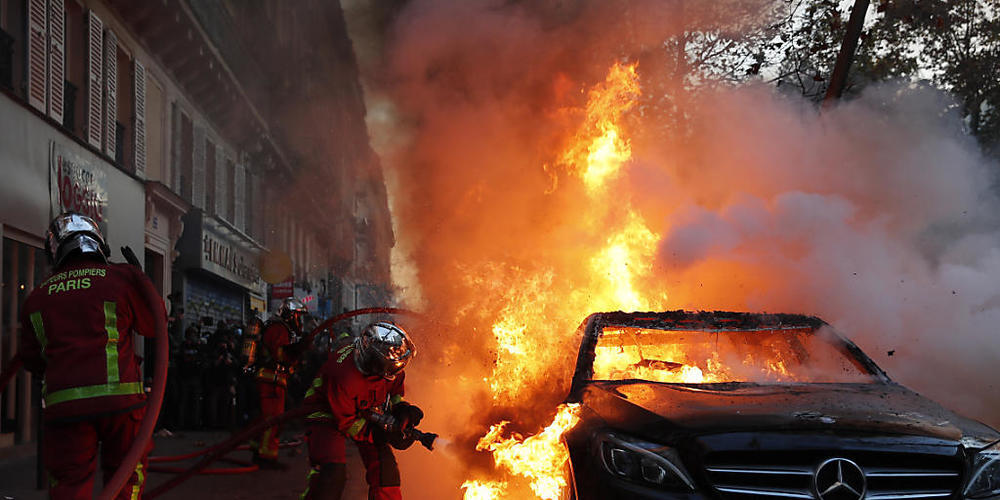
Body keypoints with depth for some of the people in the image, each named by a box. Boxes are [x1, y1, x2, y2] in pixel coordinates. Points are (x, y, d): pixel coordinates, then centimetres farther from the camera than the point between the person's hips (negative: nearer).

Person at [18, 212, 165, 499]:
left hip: (62, 404, 2)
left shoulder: (36, 298, 13)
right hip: (119, 396, -2)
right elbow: (155, 325, 13)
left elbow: (32, 360, 18)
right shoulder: (123, 278, 2)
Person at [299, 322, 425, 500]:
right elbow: (345, 422, -27)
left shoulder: (390, 370, -19)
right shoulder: (345, 377, -39)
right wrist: (381, 435, -29)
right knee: (333, 472, -24)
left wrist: (401, 408, -17)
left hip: (366, 413, 6)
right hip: (329, 414, -6)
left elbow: (393, 389, 4)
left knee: (384, 465, -4)